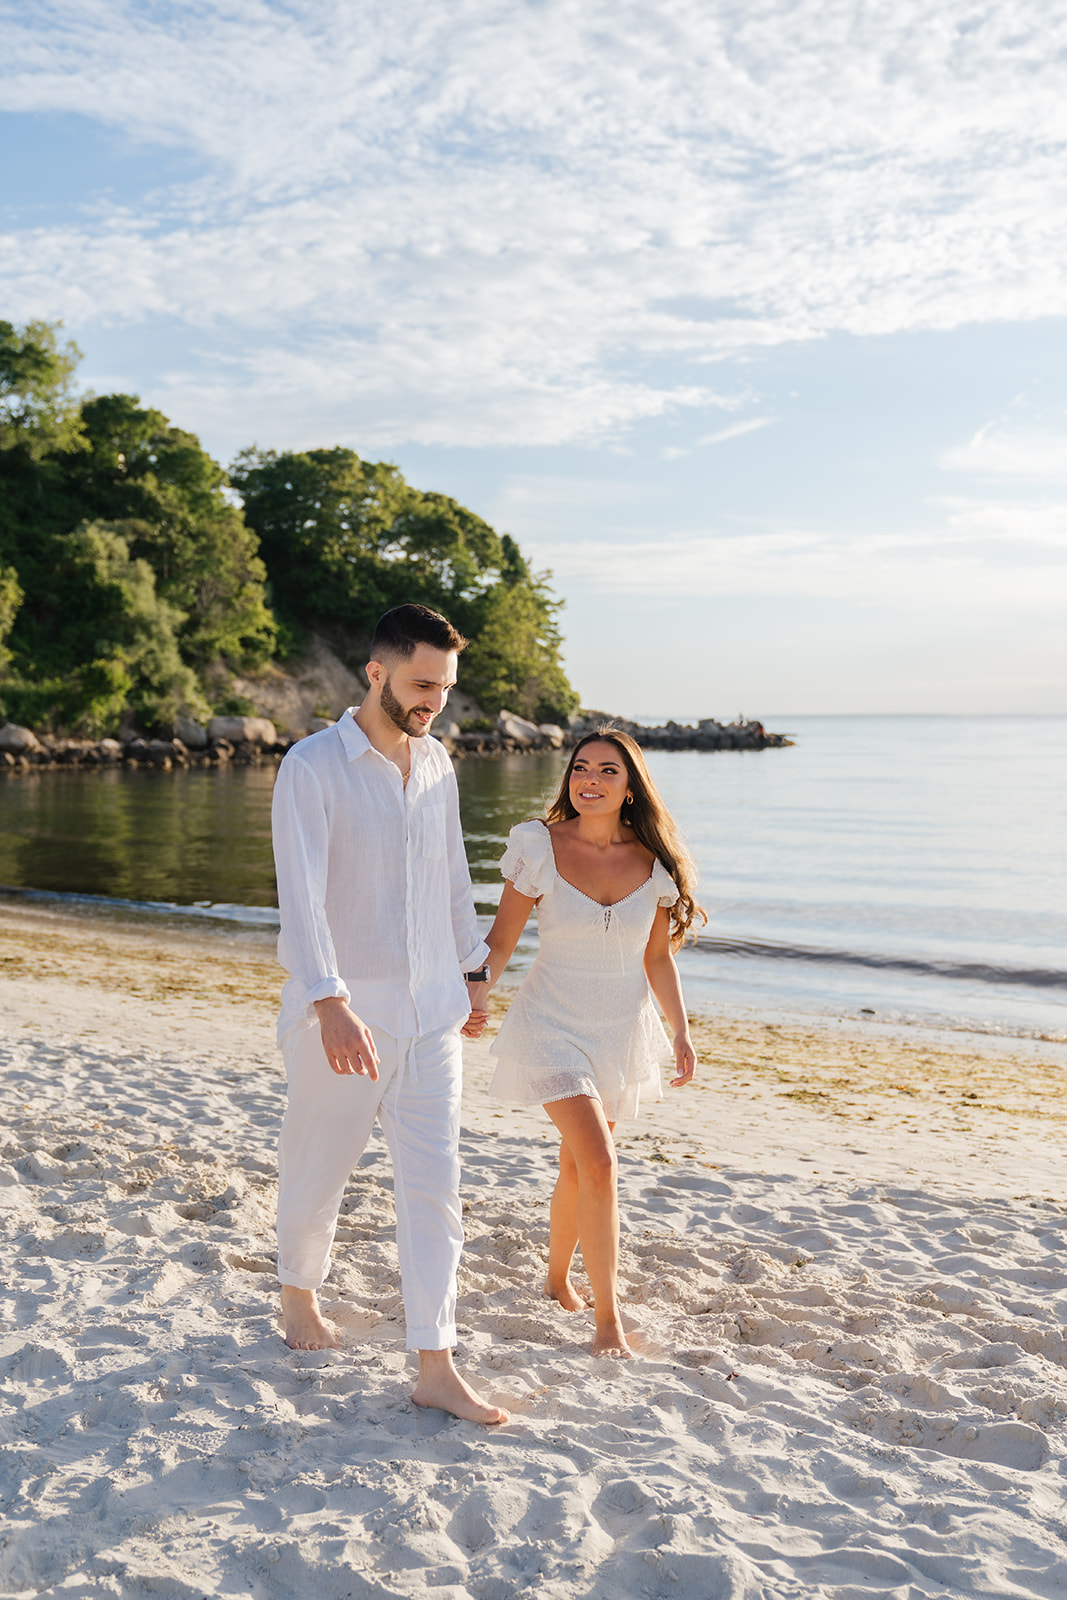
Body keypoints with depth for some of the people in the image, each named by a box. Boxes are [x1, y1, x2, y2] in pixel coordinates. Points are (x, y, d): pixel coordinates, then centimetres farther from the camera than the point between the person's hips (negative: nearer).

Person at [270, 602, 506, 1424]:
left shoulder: (436, 762, 7)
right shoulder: (313, 767, -12)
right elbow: (300, 894, -21)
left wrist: (474, 967, 20)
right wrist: (331, 1004, -31)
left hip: (431, 1013, 5)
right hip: (344, 1015, -4)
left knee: (435, 1185, 1)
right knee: (318, 1170, 14)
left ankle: (437, 1367, 8)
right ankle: (300, 1290, 42)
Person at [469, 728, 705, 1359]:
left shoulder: (655, 862, -4)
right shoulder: (539, 847, -11)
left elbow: (658, 958, 5)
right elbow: (502, 940, -5)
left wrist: (681, 1031, 2)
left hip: (623, 1029, 3)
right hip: (554, 1023, -3)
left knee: (578, 1165, 17)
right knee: (599, 1163, -16)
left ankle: (558, 1278, 41)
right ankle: (608, 1317, -4)